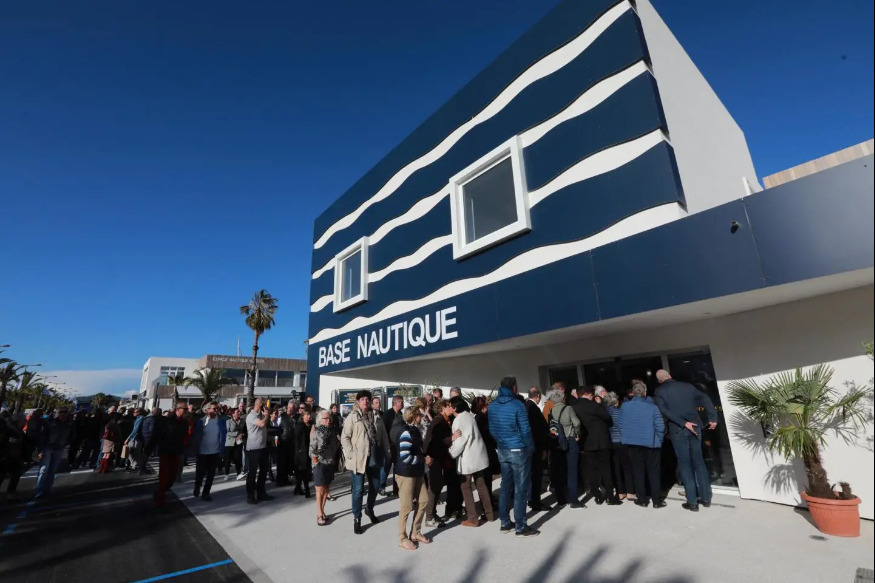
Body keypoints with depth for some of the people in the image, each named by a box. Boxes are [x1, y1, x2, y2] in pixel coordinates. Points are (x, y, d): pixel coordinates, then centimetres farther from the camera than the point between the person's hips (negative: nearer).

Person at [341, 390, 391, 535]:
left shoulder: (376, 418, 9)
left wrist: (385, 453, 5)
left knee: (375, 486, 15)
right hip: (359, 459, -5)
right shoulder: (352, 417, -4)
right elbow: (345, 437, -8)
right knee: (358, 489, 1)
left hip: (374, 458, 5)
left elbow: (384, 436, 11)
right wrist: (351, 455, -15)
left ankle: (370, 510, 39)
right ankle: (356, 519, 18)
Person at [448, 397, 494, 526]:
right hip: (478, 456, 7)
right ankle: (489, 514, 26)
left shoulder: (458, 420, -17)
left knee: (466, 488, 6)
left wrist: (450, 453, -7)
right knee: (481, 485, 17)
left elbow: (459, 441, -19)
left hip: (467, 459, -7)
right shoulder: (470, 416, 5)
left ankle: (473, 518, 11)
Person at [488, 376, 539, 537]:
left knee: (506, 486, 15)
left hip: (502, 451, 6)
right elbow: (525, 430, -14)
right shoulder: (518, 405, -16)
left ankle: (505, 523, 23)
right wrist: (531, 448, -2)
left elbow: (492, 429, 6)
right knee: (520, 489, 3)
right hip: (519, 451, -6)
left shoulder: (492, 406, 2)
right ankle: (521, 527, 10)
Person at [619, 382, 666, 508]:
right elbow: (660, 426, -13)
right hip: (650, 443, -2)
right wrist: (659, 440, 4)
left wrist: (625, 437, 12)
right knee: (653, 471, 11)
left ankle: (642, 499, 17)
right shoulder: (652, 407, -12)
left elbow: (620, 423, -1)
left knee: (638, 470, 12)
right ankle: (657, 500, 15)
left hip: (633, 442, 2)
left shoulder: (624, 406, -5)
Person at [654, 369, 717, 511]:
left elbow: (665, 411, -14)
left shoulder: (659, 391, -2)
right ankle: (706, 498, 22)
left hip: (677, 431, -4)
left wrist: (684, 424, -13)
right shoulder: (687, 386, 8)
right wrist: (713, 418, -1)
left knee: (685, 464, 6)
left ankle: (692, 501, 9)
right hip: (694, 428, 4)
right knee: (699, 462, 15)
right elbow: (705, 399, 2)